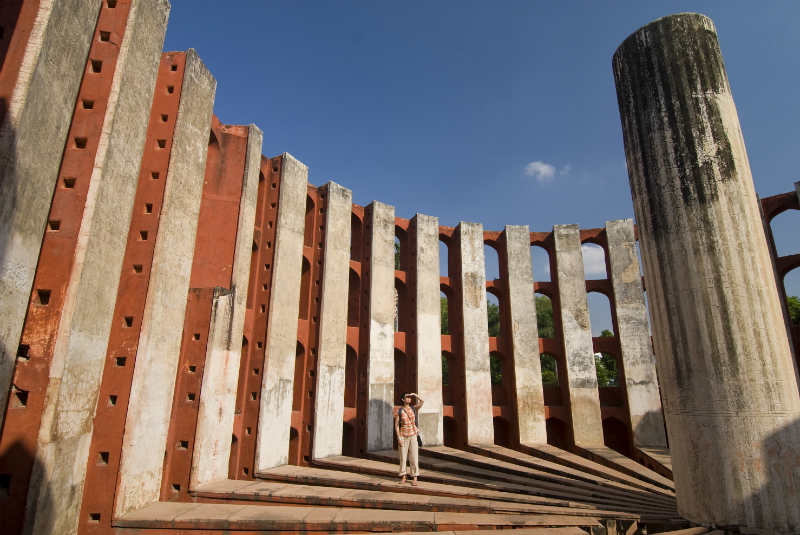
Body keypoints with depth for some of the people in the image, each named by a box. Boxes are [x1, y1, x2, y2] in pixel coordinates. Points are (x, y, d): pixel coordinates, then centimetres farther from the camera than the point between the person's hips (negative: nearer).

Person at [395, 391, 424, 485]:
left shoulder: (413, 409, 4)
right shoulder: (399, 411, -3)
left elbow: (422, 401, -8)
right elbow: (396, 425, -3)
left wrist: (414, 394, -7)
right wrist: (399, 438, -8)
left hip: (413, 435, 2)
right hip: (403, 436, -1)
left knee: (414, 457, -1)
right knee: (403, 457, 5)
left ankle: (415, 479, 5)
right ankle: (403, 477, 19)